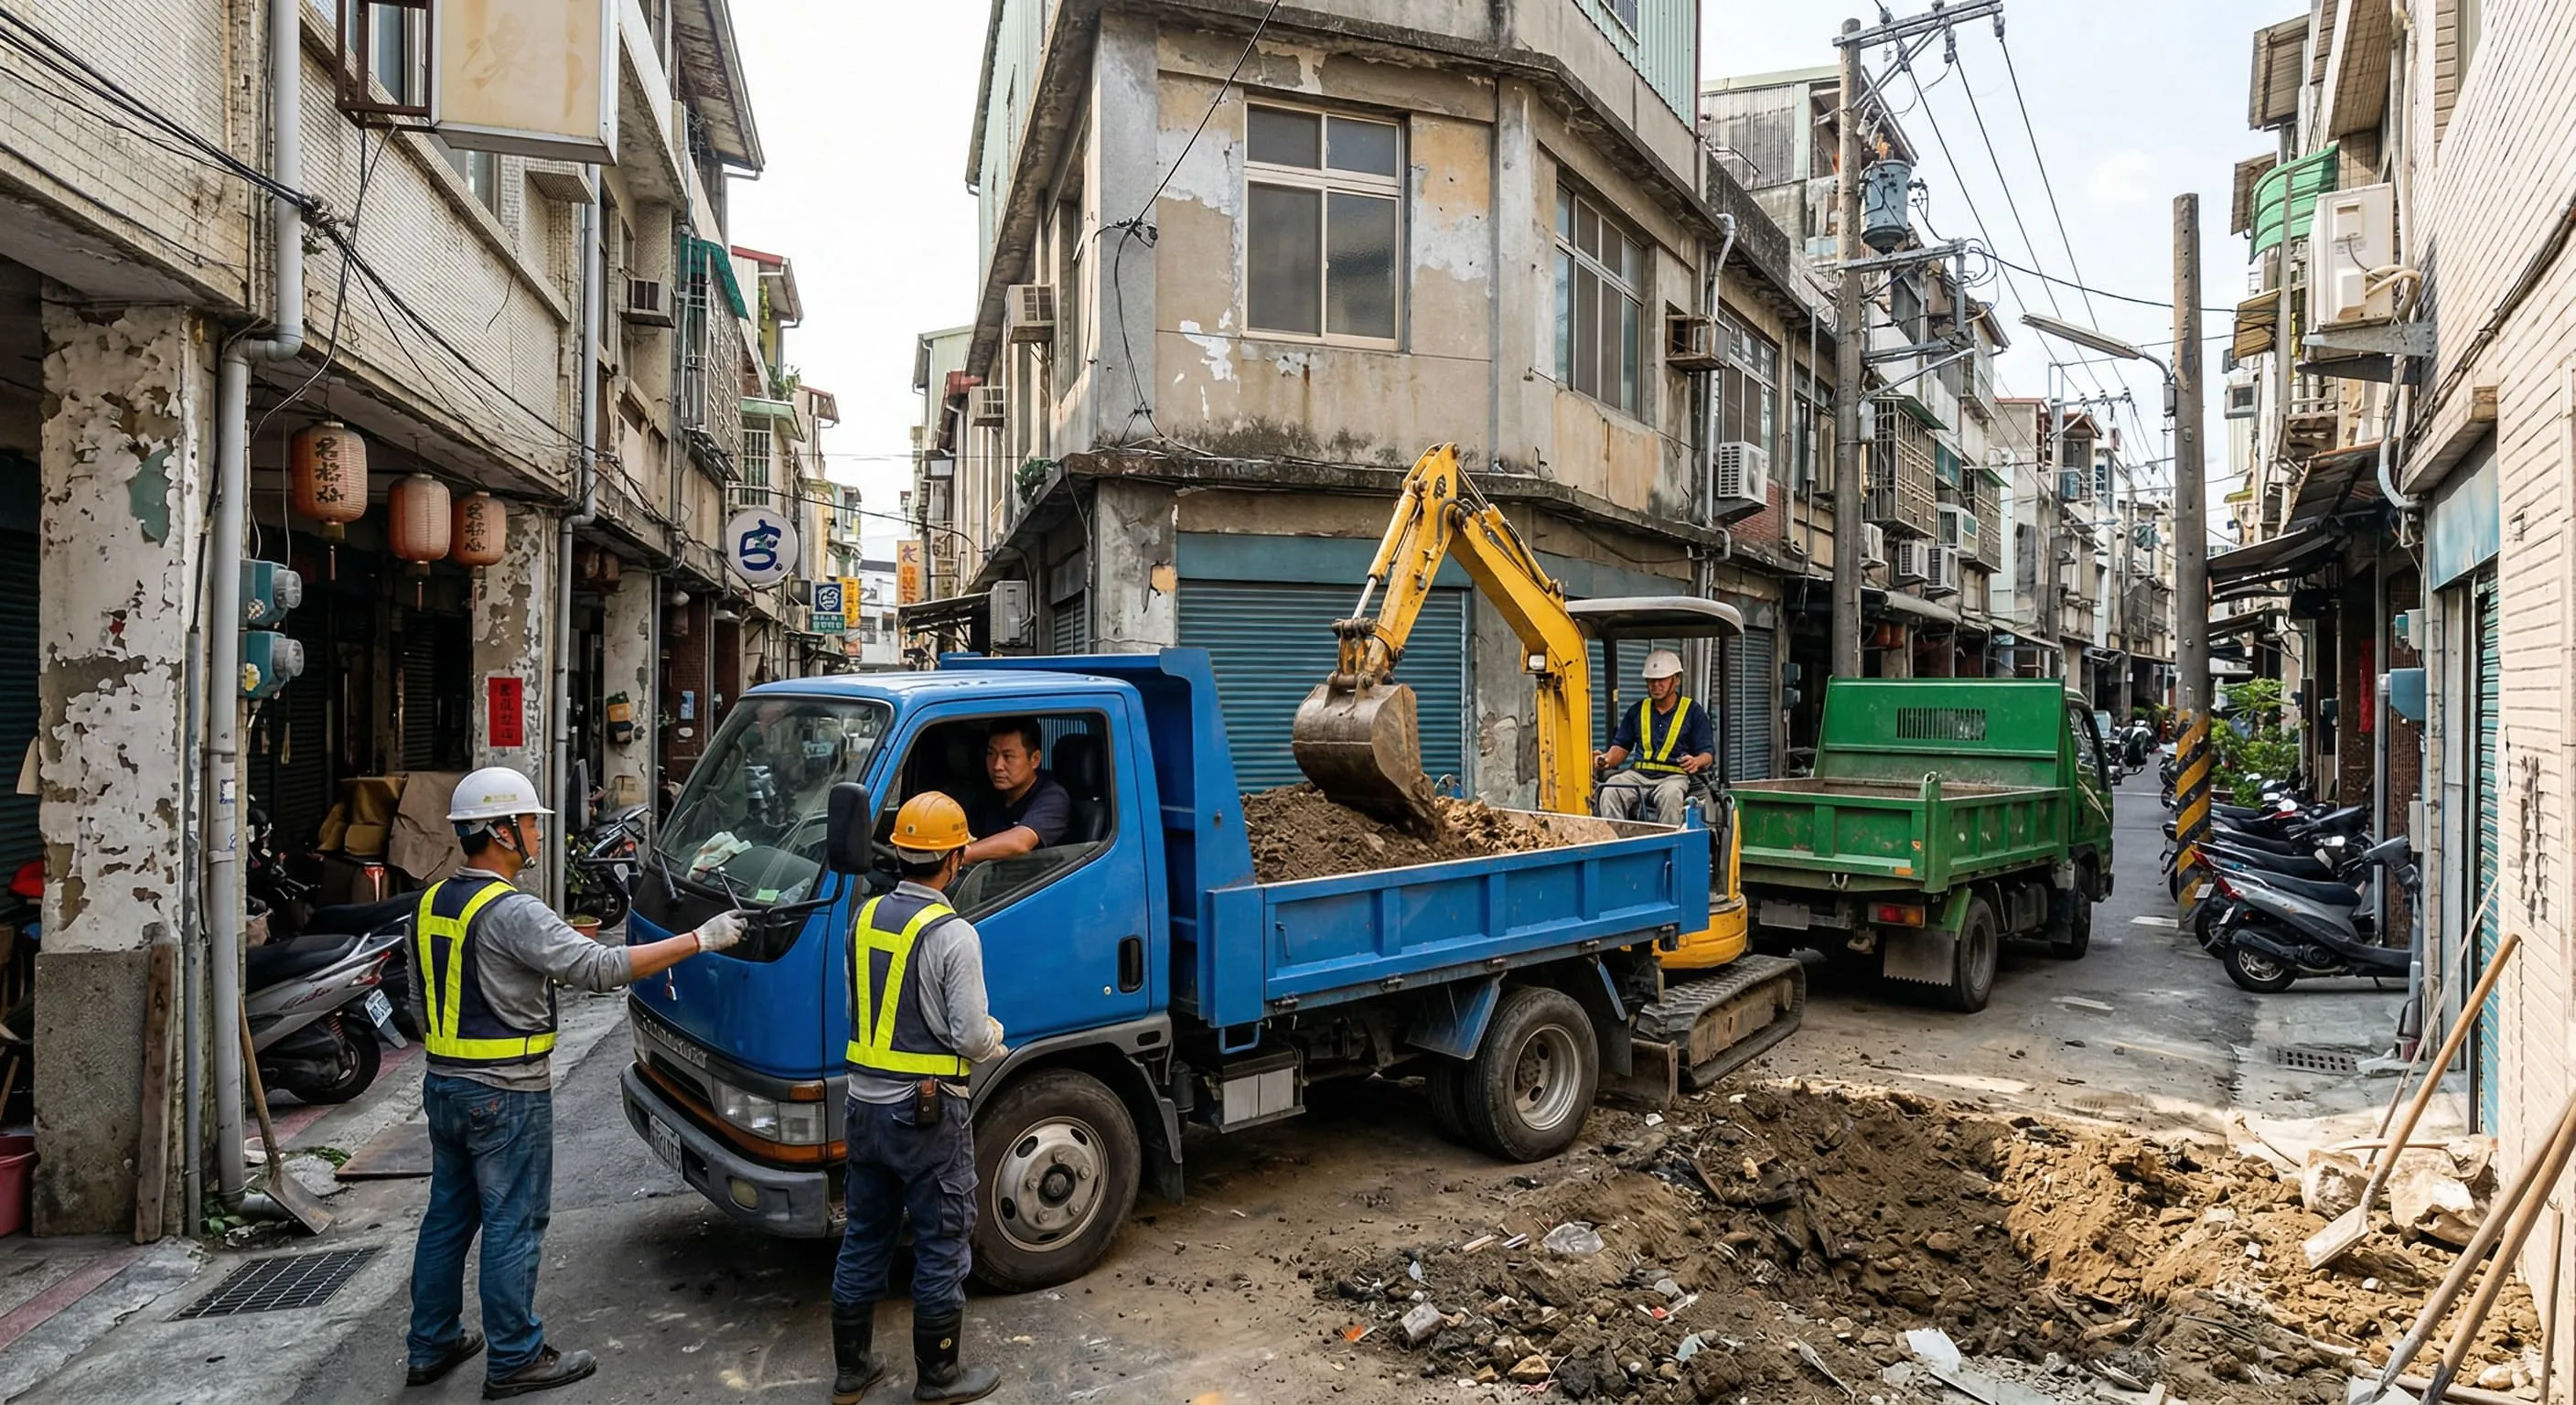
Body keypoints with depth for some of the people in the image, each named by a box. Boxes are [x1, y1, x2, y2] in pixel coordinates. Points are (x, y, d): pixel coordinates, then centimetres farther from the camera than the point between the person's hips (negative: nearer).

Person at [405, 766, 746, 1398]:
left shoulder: (432, 904, 7)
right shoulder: (512, 911, -22)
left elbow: (420, 1001, 17)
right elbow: (601, 967, -28)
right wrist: (700, 940, -25)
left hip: (444, 1085, 9)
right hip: (507, 1096, -9)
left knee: (448, 1216, 19)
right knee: (513, 1226, 2)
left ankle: (431, 1347, 30)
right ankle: (514, 1360, 12)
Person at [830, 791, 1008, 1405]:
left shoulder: (865, 918, 2)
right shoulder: (953, 934, -20)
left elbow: (857, 1010, 13)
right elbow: (973, 1039, -18)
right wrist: (996, 1033, 3)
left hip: (865, 1103, 7)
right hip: (928, 1113, -7)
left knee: (863, 1241, 18)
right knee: (941, 1248, 9)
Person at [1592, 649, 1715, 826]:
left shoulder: (1693, 711, 8)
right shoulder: (1637, 711, 18)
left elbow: (1708, 754, 4)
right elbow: (1621, 747, 17)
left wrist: (1696, 762, -21)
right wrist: (1608, 760, -7)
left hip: (1674, 776, -3)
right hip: (1638, 775, 3)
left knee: (1670, 795, -39)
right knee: (1610, 790, -29)